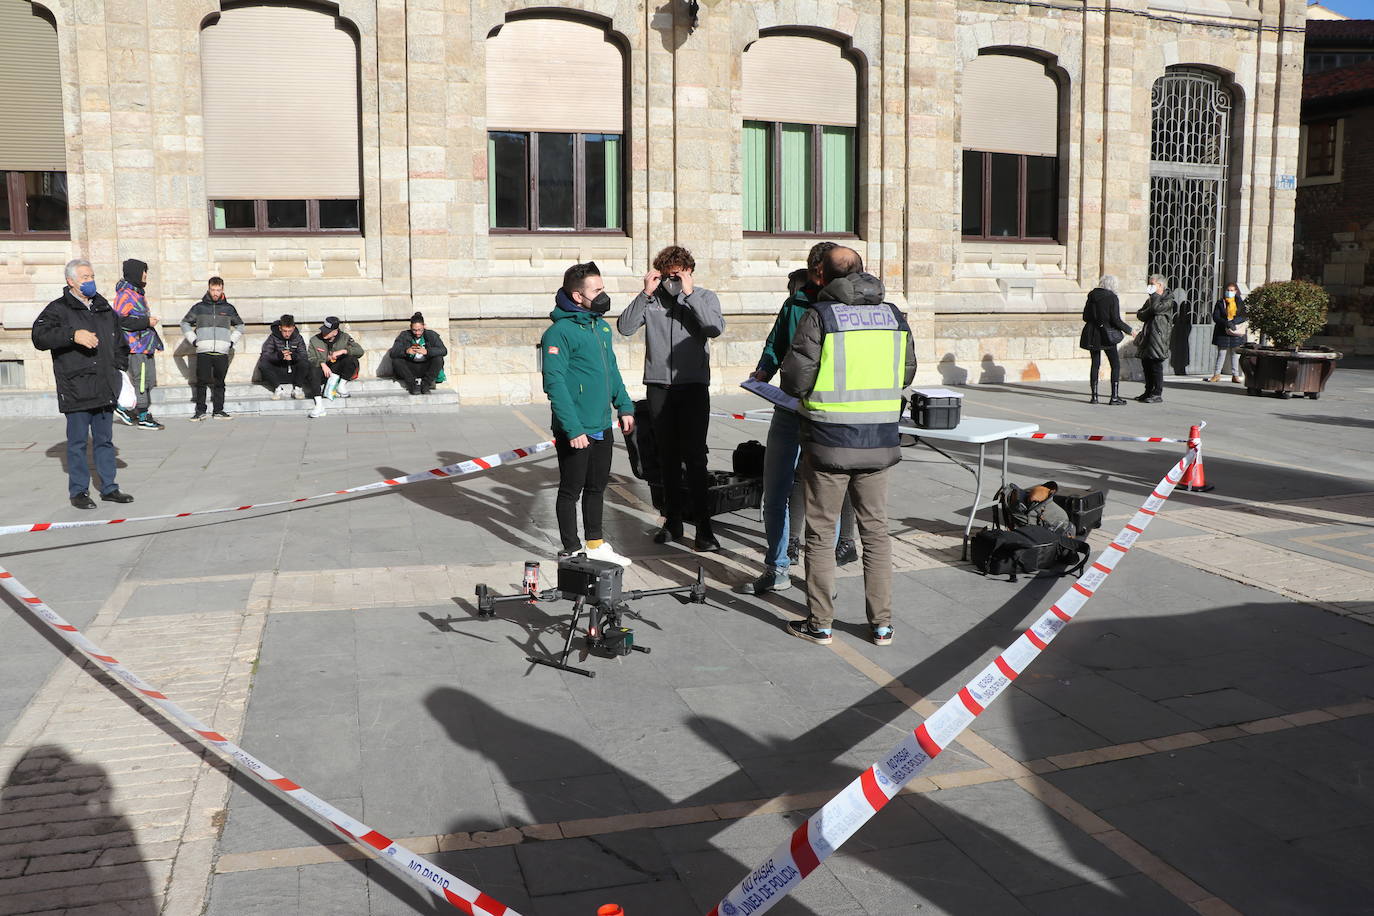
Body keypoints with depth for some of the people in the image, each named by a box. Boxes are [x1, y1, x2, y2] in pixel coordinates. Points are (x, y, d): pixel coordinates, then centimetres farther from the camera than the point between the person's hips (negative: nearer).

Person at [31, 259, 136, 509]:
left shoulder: (104, 308, 16)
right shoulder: (58, 309, -2)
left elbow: (120, 343, 25)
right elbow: (39, 336, -17)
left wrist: (120, 369, 15)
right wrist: (73, 335, -28)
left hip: (105, 390, 5)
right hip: (76, 390, -5)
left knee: (105, 440, 11)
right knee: (78, 441, 1)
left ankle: (109, 488, 19)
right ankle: (78, 491, 10)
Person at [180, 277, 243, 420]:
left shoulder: (229, 308, 9)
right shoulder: (199, 307, 7)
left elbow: (239, 325, 22)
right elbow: (185, 323, 17)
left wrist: (232, 341, 10)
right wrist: (193, 340, 5)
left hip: (222, 353, 1)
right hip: (203, 352, -1)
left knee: (219, 383, 3)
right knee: (201, 382, -3)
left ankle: (219, 411, 9)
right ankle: (200, 411, 4)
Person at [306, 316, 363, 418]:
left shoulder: (344, 337, 1)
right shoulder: (315, 340, 3)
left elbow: (360, 351, -9)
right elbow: (310, 358, -3)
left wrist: (343, 351, -21)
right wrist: (322, 363, -22)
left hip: (339, 371, -1)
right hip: (324, 371, 1)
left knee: (352, 359, -28)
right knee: (313, 369, -34)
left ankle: (342, 385, -10)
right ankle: (319, 405, -39)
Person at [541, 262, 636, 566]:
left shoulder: (602, 326, 10)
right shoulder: (559, 332, -16)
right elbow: (554, 383, -20)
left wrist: (624, 406, 13)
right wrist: (573, 429, -23)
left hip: (602, 427, 8)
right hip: (575, 431, -8)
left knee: (596, 487, 18)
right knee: (571, 490, 6)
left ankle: (596, 544, 32)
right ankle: (572, 551, 18)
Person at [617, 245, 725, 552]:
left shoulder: (704, 297, 3)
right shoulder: (651, 299, 6)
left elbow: (715, 328, -15)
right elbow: (624, 327, -7)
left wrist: (689, 293, -17)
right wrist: (645, 294, -13)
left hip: (693, 386, -2)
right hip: (658, 386, 2)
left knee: (695, 456, -7)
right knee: (667, 457, 9)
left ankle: (703, 527, -2)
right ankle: (673, 521, 19)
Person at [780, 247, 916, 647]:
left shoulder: (820, 315, -10)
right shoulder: (894, 315, 5)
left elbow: (795, 380, -11)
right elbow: (907, 373, 13)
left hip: (828, 441, -4)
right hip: (880, 441, 4)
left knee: (820, 532, 8)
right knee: (876, 530, 14)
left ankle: (819, 624, 15)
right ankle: (881, 624, 18)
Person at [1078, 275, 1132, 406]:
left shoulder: (1092, 296, 4)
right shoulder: (1112, 298, -10)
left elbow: (1085, 317, 7)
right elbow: (1116, 320, -13)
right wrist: (1128, 330, 1)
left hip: (1092, 335, 5)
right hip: (1107, 336, -5)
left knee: (1095, 364, 11)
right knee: (1115, 364, 4)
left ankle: (1094, 396, 8)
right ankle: (1114, 397, -1)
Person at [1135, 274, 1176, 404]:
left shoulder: (1168, 300, -4)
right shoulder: (1150, 299, 21)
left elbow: (1157, 308, -22)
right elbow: (1140, 315, 12)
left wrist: (1154, 294, -9)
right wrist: (1149, 311, -8)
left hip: (1159, 336, -8)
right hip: (1147, 336, 8)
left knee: (1156, 365, -9)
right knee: (1146, 364, 11)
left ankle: (1158, 394, -6)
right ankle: (1149, 392, 21)